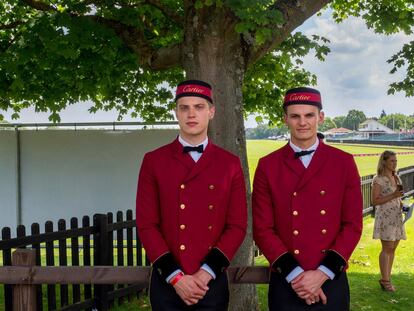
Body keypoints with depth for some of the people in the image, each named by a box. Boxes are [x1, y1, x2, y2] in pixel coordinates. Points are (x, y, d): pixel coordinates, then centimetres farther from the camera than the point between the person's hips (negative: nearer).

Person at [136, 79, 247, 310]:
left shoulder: (230, 163, 2)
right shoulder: (154, 161, 0)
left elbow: (237, 226, -1)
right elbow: (147, 225, -3)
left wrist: (206, 273, -11)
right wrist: (175, 276, -11)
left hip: (213, 283, 0)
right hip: (166, 283, 0)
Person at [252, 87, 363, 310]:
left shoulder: (344, 162, 1)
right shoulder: (268, 166, -1)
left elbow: (353, 224, -1)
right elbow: (262, 229, -3)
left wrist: (323, 273, -11)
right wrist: (294, 274, -12)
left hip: (332, 283, 1)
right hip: (285, 284, 0)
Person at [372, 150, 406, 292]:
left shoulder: (396, 178, 13)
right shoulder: (378, 179, -10)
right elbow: (375, 201, -13)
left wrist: (402, 203, 5)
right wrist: (392, 196, -20)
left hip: (396, 217, 7)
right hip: (385, 217, -7)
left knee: (392, 249, 9)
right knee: (387, 249, -4)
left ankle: (386, 278, 17)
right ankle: (385, 280, 4)